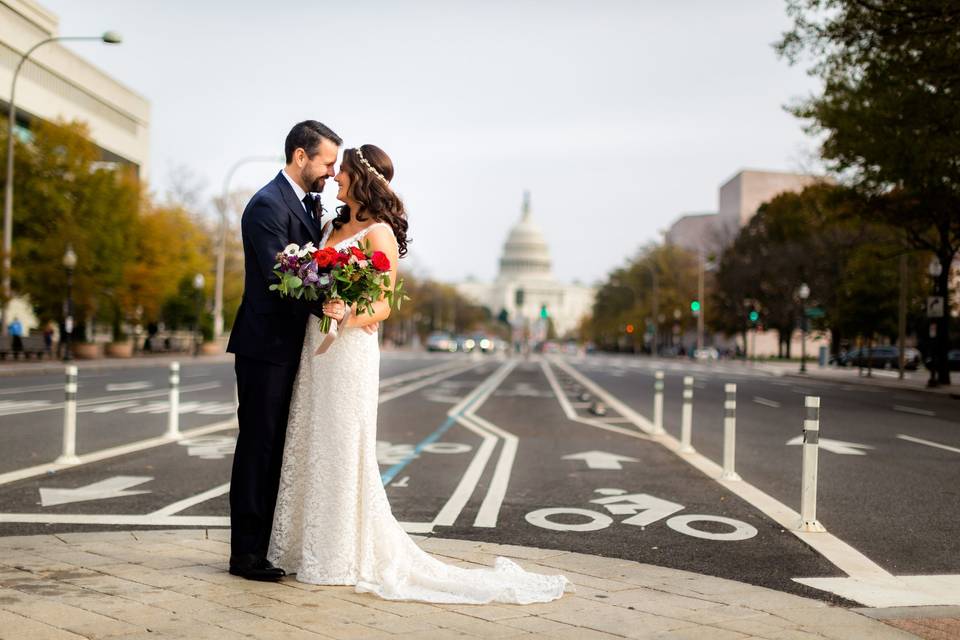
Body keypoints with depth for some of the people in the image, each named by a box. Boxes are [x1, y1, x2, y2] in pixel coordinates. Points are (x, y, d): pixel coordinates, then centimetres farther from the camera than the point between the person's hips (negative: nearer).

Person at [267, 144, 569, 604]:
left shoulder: (380, 233, -8)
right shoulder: (332, 227, 15)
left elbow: (382, 307, -11)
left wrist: (347, 317, -28)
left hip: (349, 350, -8)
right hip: (316, 348, 8)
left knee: (343, 451, -1)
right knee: (311, 448, 11)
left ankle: (345, 557, 11)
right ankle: (311, 547, 22)